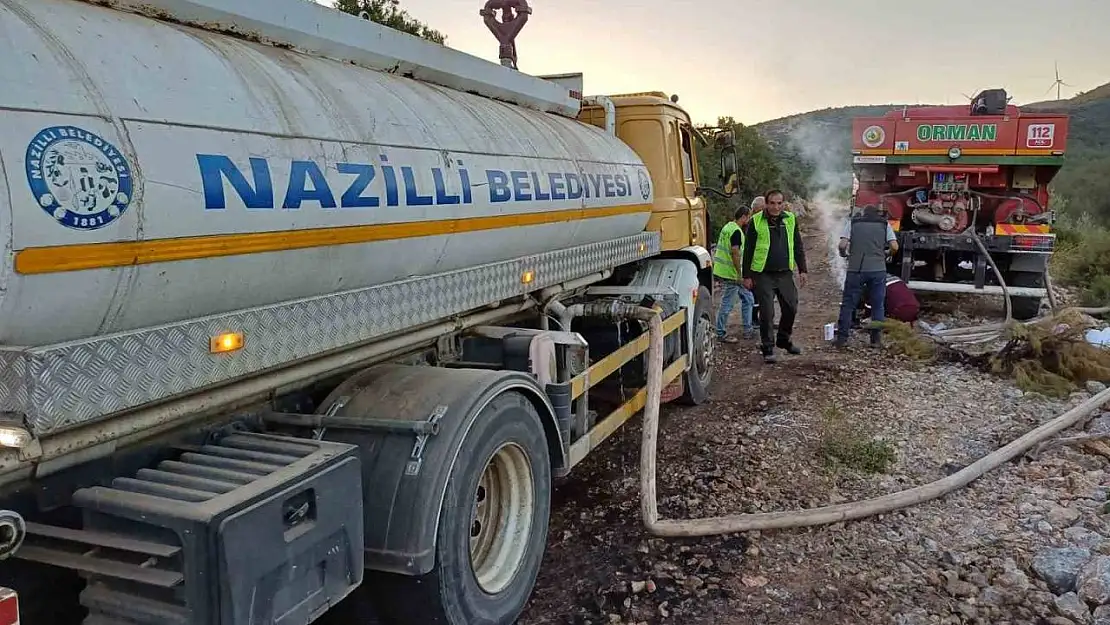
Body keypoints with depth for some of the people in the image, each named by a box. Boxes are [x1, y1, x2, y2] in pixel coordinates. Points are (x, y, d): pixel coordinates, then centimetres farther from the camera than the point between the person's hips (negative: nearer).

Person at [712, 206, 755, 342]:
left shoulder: (728, 227, 13)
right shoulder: (736, 231, -18)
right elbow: (735, 254, -23)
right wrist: (740, 274, -19)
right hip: (731, 273, -10)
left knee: (748, 298, 16)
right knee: (727, 304, -1)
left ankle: (748, 330, 22)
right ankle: (721, 334, 9)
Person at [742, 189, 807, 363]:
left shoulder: (790, 219, 7)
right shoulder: (756, 221, -5)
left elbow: (798, 246, 14)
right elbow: (748, 250, -2)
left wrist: (802, 270, 9)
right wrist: (747, 275, -4)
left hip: (785, 274, 4)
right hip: (763, 275, -4)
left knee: (791, 308, 9)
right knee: (767, 313, -3)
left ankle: (784, 340, 31)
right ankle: (767, 348, 10)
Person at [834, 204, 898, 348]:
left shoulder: (852, 222, 7)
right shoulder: (885, 224, 10)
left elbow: (842, 245, -6)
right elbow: (894, 247, 0)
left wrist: (844, 254, 15)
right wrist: (886, 254, 20)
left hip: (856, 269, -1)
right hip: (878, 270, 1)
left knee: (848, 304, 6)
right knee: (878, 305, 10)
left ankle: (842, 338, 5)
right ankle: (876, 339, 11)